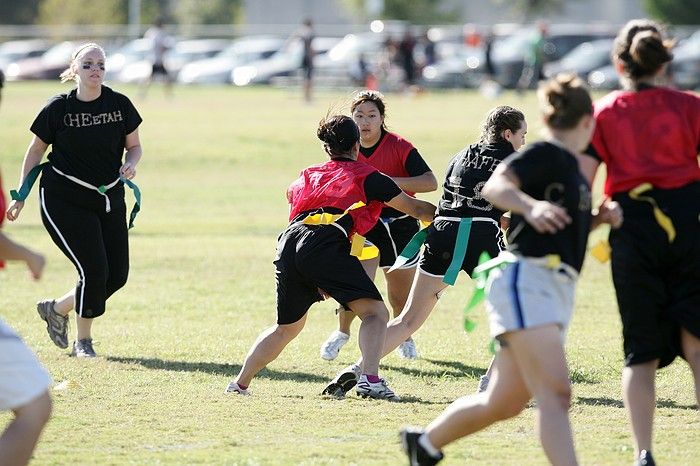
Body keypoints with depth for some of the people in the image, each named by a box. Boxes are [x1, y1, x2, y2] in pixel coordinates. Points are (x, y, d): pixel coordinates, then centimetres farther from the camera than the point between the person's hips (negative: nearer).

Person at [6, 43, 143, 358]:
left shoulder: (120, 105, 0)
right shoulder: (58, 108, -7)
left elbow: (134, 146, 12)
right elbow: (36, 151, 5)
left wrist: (130, 165, -11)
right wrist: (21, 195, 2)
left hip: (109, 200, 4)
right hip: (64, 201, -4)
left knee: (117, 275, 1)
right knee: (94, 270, -14)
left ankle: (57, 309, 26)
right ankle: (83, 341, 7)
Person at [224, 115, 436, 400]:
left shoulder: (308, 176, 30)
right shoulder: (367, 176, 16)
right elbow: (414, 208, 21)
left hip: (288, 247, 6)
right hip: (326, 245, -6)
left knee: (286, 327, 25)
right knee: (374, 312, -6)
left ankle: (240, 383, 29)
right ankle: (370, 379, -27)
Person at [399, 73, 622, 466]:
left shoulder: (574, 168, 19)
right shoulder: (545, 155, -8)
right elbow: (494, 186, -25)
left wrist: (601, 217, 15)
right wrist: (530, 205, -45)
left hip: (556, 290, 10)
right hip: (526, 281, -10)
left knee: (504, 404, 15)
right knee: (556, 395, -22)